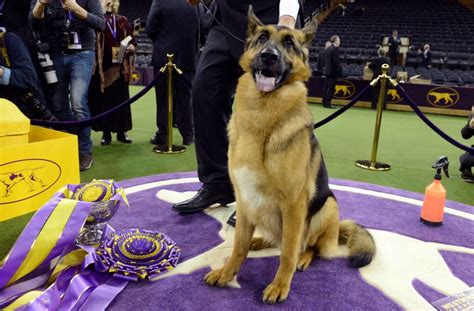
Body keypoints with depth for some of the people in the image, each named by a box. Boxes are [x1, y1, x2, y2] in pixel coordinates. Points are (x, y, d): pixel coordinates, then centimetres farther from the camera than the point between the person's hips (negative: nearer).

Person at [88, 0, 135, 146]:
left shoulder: (123, 21, 13)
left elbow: (131, 40, 17)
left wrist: (131, 46, -5)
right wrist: (94, 61, -13)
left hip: (120, 67, 3)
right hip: (102, 66, -3)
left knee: (121, 98, 6)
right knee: (103, 99, 2)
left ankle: (122, 131, 16)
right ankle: (106, 132, 11)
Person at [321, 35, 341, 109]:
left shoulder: (327, 49, 11)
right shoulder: (335, 49, -13)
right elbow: (336, 62, -17)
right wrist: (339, 71, -12)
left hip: (327, 71, 8)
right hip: (333, 71, -8)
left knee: (326, 87, 11)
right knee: (331, 88, -5)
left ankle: (325, 103, 15)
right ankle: (327, 103, -5)